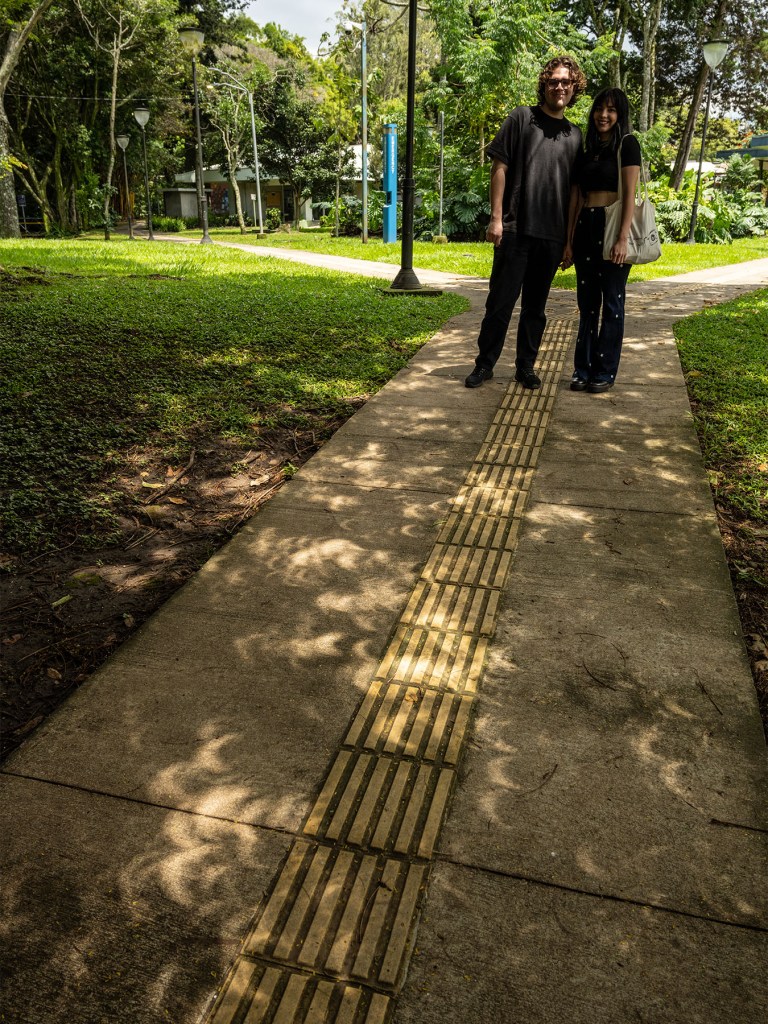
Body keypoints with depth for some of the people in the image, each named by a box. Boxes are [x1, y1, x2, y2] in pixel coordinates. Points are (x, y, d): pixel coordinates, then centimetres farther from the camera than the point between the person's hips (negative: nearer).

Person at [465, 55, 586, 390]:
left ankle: (525, 367, 17)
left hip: (552, 236, 4)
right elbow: (500, 168, -1)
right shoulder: (521, 118, 4)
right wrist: (496, 217, -10)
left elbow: (574, 191, 16)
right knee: (501, 300, -1)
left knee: (535, 306, 9)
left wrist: (571, 239, 11)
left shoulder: (575, 135, 15)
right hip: (514, 230, -3)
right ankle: (485, 364, 9)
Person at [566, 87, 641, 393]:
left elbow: (629, 193, -8)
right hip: (585, 227, 5)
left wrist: (623, 238, -17)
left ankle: (605, 372, 5)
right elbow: (576, 196, 15)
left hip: (613, 227, -5)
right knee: (587, 301, 7)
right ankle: (583, 368, 14)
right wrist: (569, 239, 9)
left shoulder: (627, 144, 0)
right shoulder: (587, 149, 16)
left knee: (611, 301, 0)